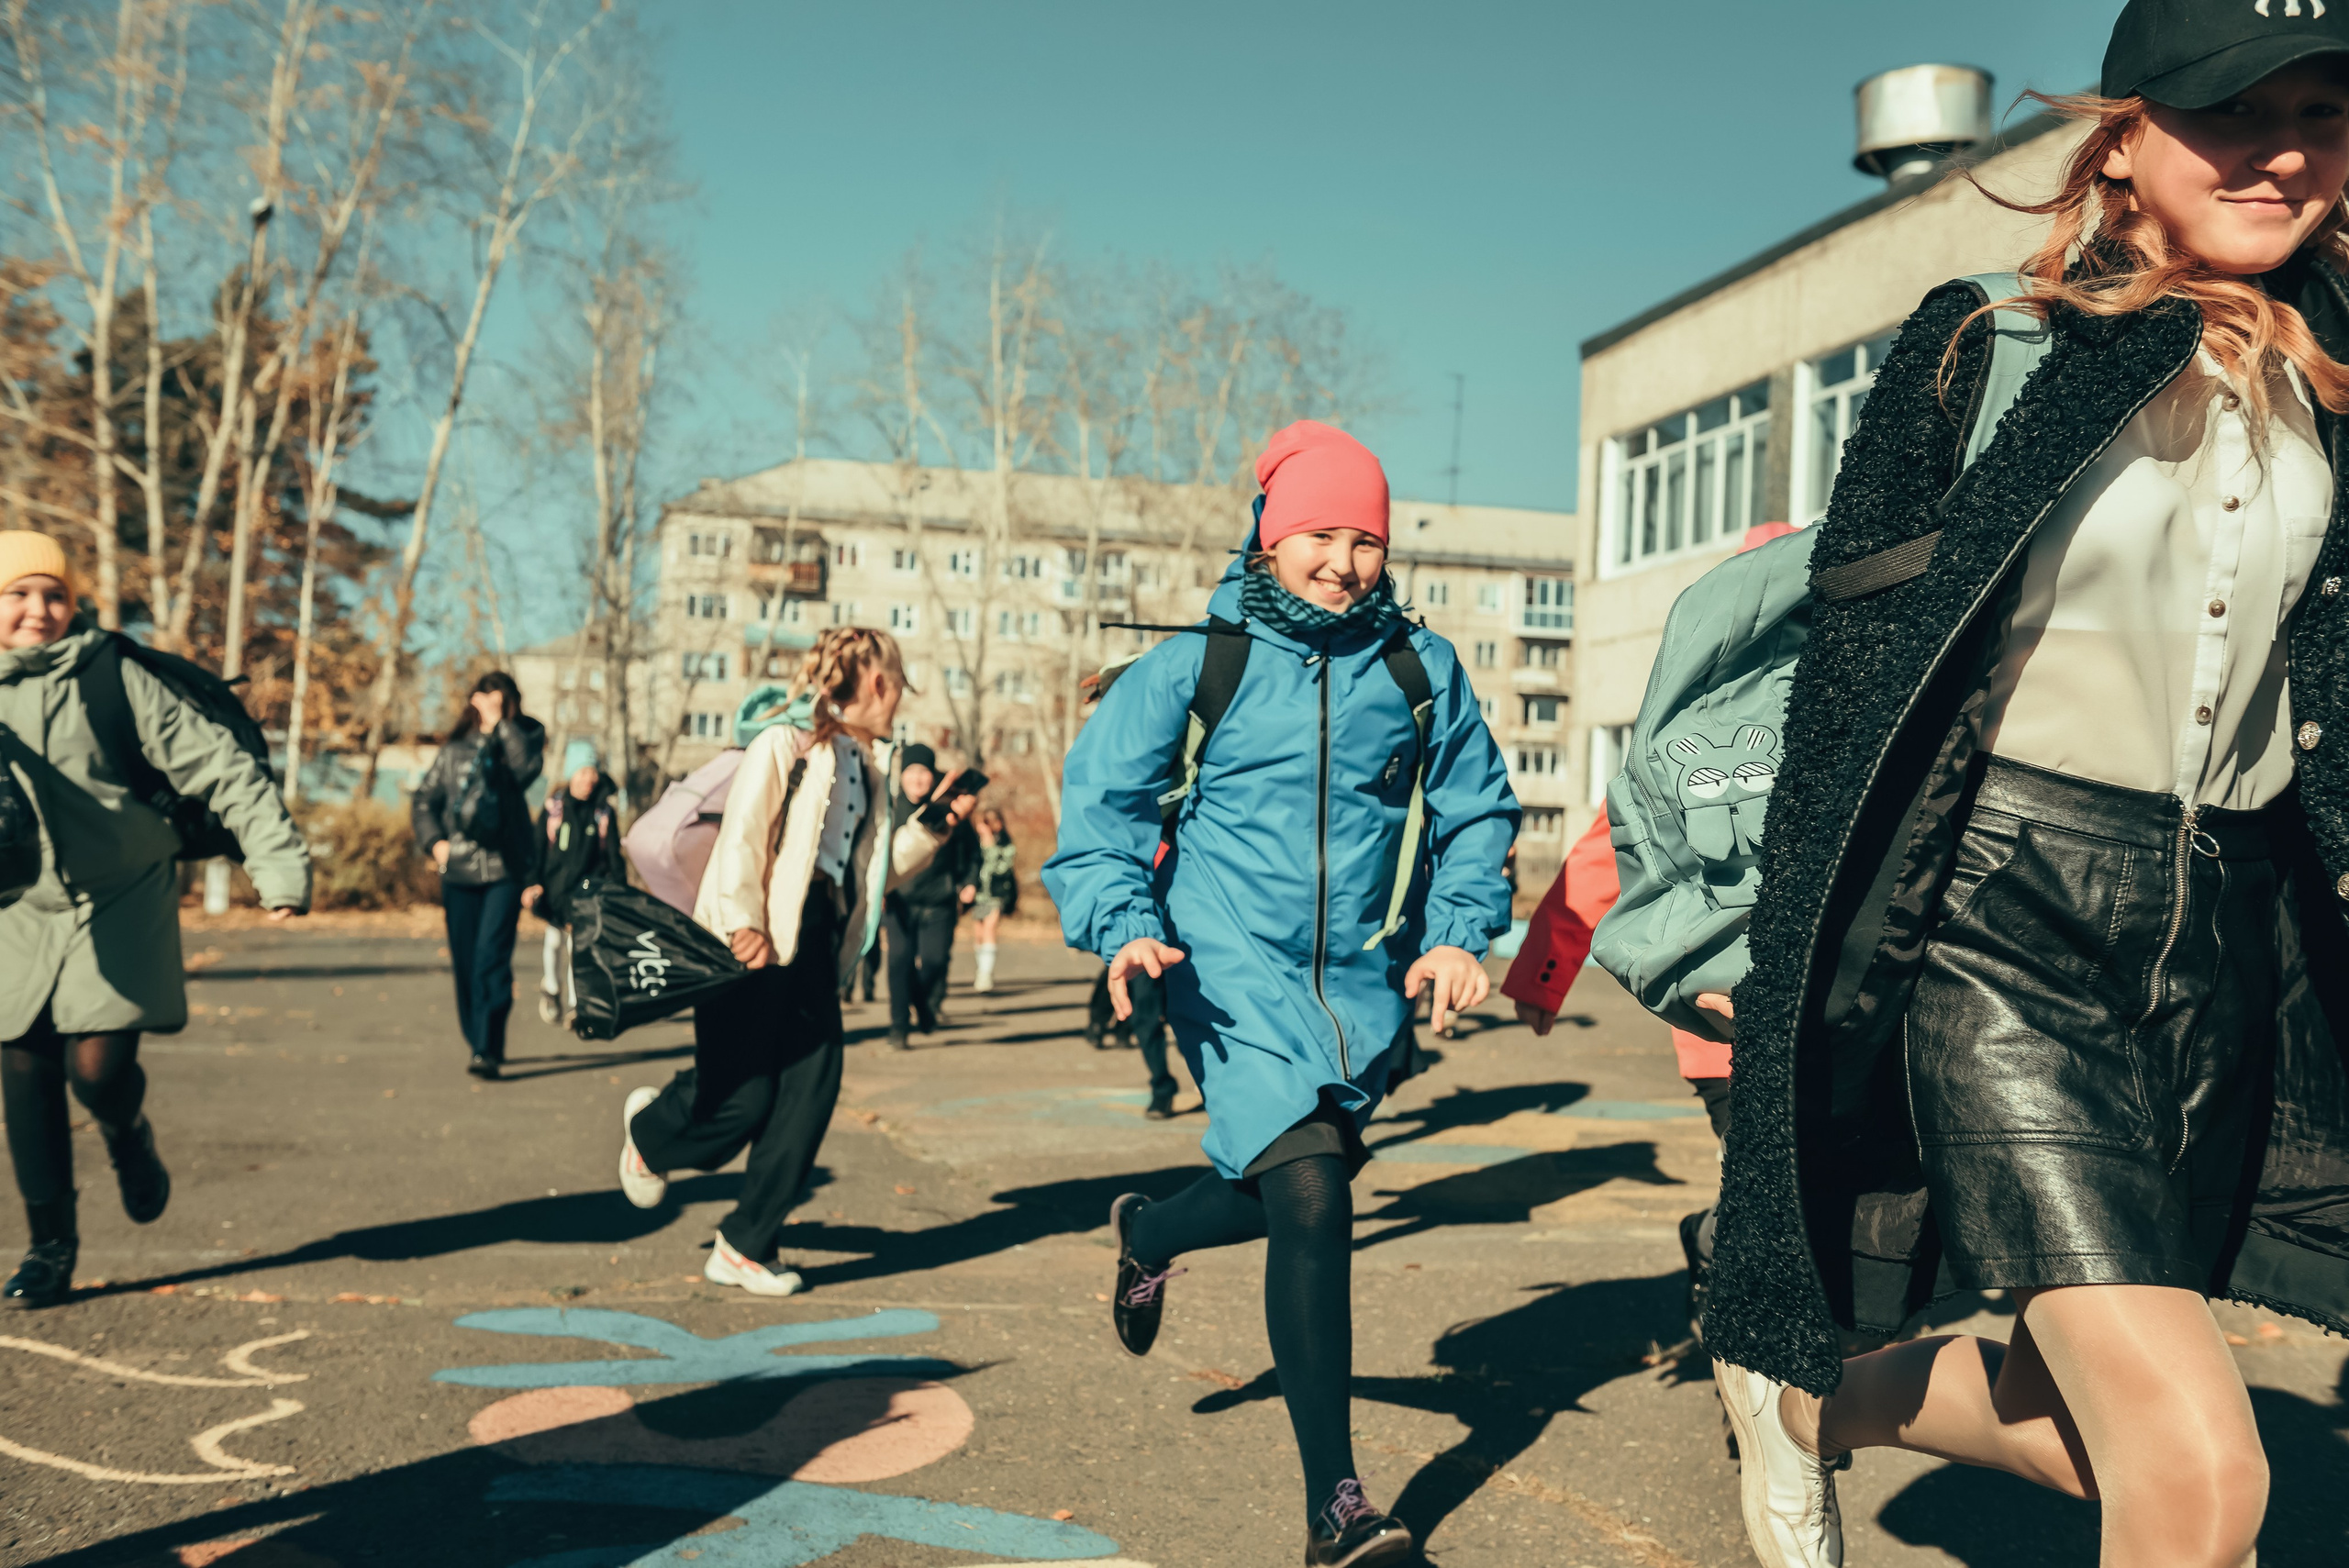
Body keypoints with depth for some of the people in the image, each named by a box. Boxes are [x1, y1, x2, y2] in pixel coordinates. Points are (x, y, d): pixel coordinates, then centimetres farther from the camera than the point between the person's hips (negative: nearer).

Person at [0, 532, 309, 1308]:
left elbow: (222, 767, -11)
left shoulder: (114, 679, -8)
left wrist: (278, 860, -17)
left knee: (99, 1065, -12)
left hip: (122, 902, -3)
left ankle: (129, 1138, 25)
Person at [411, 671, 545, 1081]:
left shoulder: (522, 738, 6)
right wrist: (434, 840, -3)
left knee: (492, 959, -15)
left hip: (507, 867, -3)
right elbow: (424, 801, 13)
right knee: (464, 962, 8)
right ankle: (477, 1041, 23)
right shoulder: (454, 750, 11)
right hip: (459, 869, 3)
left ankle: (488, 1051, -16)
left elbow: (527, 767, -17)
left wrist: (501, 724, -13)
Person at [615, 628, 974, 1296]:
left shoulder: (867, 765, 18)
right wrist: (743, 922, -24)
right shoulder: (786, 744, -6)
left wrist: (932, 827, 12)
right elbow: (740, 836, -14)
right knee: (743, 1096, -6)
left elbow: (876, 869, 24)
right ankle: (649, 1125, 29)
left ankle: (747, 1244, 10)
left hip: (815, 947, 8)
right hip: (757, 946, -7)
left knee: (810, 1095, -1)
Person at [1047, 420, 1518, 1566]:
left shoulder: (1422, 670, 5)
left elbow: (1475, 812, 14)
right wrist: (1124, 924, -16)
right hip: (1233, 969, -4)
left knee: (1288, 1194, 18)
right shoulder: (1197, 668, -2)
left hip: (1363, 982, 4)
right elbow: (1099, 802, -1)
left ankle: (1148, 1232, 54)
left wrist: (1459, 930, 0)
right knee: (1311, 1197, -19)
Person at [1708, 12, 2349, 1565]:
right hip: (2005, 923, -6)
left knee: (2107, 1429, 14)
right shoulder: (1979, 356, -5)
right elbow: (1853, 674, -3)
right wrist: (1816, 975, -4)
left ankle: (1809, 1404, 41)